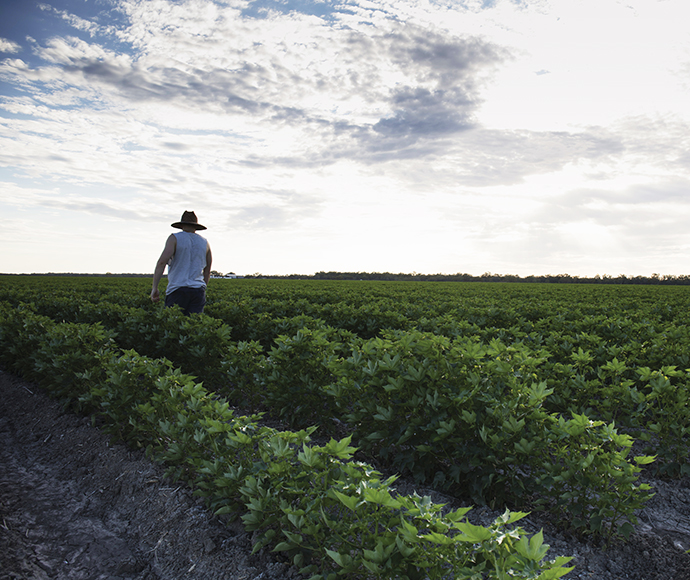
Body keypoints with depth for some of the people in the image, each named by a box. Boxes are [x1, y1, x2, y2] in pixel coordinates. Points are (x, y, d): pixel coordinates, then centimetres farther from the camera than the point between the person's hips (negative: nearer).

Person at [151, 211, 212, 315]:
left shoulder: (175, 238, 1)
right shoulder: (204, 243, 15)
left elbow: (162, 262, -13)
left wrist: (154, 287, -12)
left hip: (177, 289, -4)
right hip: (198, 290, 4)